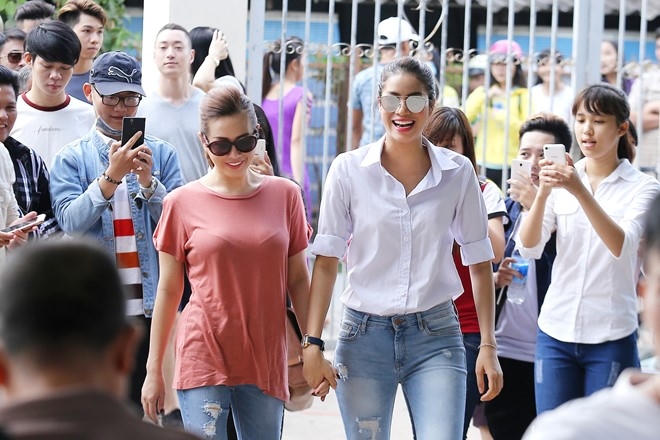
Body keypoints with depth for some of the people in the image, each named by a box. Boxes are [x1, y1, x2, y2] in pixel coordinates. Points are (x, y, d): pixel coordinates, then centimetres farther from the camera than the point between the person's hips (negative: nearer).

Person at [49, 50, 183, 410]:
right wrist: (111, 176, -20)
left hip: (150, 302, 1)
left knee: (145, 402, 5)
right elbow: (70, 221, -9)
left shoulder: (162, 154, 8)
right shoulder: (71, 158, 5)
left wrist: (148, 181, -15)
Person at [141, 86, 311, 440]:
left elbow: (297, 280, 10)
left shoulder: (284, 195, 5)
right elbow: (168, 291, 4)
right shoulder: (183, 203, -1)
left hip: (265, 360, 2)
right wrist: (153, 370, 3)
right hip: (203, 358, -2)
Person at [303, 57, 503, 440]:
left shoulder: (459, 172, 1)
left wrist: (488, 346, 2)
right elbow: (326, 262, 0)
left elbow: (479, 263, 6)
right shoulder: (349, 170, -2)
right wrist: (313, 344, -6)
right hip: (364, 334, 0)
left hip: (435, 336, 0)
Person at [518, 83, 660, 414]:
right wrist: (543, 192, -20)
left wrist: (580, 191, -29)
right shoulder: (562, 179, 6)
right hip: (556, 329, 3)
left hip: (611, 337, -3)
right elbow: (529, 248, -4)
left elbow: (621, 246, -19)